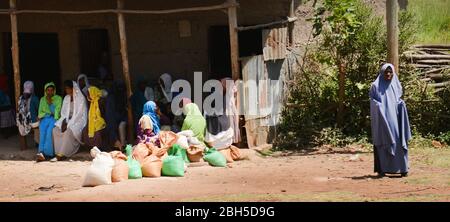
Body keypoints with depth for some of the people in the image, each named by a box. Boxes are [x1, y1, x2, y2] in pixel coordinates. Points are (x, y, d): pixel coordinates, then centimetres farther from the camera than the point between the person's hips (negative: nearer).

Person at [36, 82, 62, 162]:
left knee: (49, 131, -33)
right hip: (44, 119, 2)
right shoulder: (42, 99, 21)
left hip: (54, 118, -2)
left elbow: (57, 110, 1)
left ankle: (42, 152, -37)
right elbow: (40, 112, 16)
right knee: (42, 131, -30)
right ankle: (42, 152, -43)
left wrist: (50, 103, -10)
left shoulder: (58, 98, 12)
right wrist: (47, 114, 1)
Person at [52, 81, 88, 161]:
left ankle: (62, 154, -30)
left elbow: (79, 114, -15)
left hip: (78, 120, -6)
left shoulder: (80, 98, -9)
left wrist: (69, 124, -19)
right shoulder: (66, 98, 12)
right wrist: (64, 122, -8)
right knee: (55, 130, -20)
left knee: (68, 131, -34)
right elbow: (64, 112, 13)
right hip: (67, 120, 7)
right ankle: (59, 152, -22)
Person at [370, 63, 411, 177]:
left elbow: (399, 100, 19)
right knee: (382, 143, -3)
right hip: (382, 119, -3)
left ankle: (402, 168, 2)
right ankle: (382, 169, 1)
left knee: (399, 142, -2)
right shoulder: (376, 86, 1)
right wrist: (381, 107, -18)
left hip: (394, 119, 4)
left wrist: (401, 104, -3)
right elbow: (373, 102, -1)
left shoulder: (396, 85, 13)